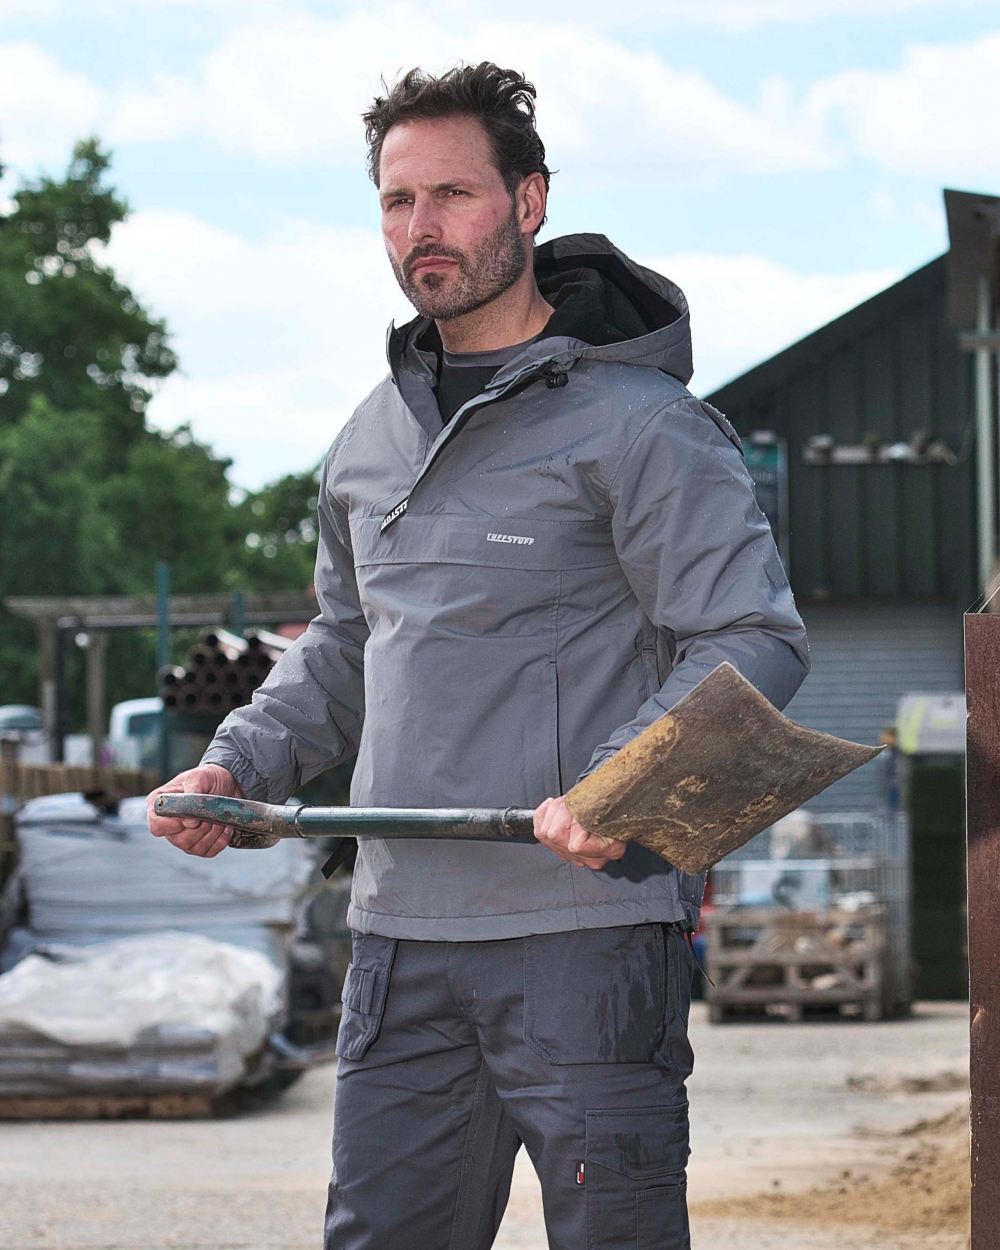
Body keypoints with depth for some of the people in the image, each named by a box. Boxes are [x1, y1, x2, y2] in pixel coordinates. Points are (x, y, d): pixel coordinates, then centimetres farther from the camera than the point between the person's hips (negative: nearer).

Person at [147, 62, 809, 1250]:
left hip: (586, 935, -7)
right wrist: (239, 764, 12)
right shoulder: (372, 438, 17)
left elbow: (754, 640, -11)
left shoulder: (637, 424, -6)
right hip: (399, 933, 7)